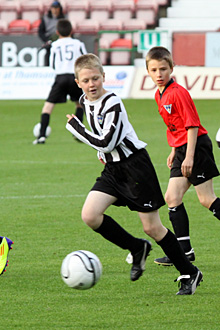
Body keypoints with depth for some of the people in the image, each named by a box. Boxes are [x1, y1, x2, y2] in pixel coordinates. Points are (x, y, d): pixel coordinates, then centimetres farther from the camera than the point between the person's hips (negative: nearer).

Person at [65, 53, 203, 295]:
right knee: (89, 216, -11)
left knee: (152, 227, -4)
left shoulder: (112, 104, -20)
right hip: (112, 168, 8)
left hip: (135, 164, -8)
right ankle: (137, 249, 8)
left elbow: (106, 143, -26)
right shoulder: (85, 101, 5)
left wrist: (75, 128, -17)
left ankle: (189, 273, 12)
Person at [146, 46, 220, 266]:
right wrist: (174, 151, 21)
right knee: (172, 198, 2)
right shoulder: (159, 96, 11)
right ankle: (184, 250, 4)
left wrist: (190, 156, -22)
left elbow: (192, 125, -19)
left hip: (197, 146, -9)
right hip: (181, 149, 9)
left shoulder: (178, 93, -16)